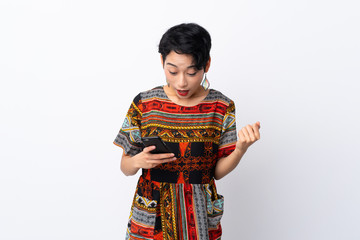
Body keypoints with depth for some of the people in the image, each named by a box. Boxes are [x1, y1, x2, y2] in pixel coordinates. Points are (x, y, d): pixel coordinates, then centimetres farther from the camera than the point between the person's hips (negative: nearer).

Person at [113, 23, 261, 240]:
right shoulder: (144, 104, -7)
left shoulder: (222, 108, -6)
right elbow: (125, 167, 0)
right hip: (151, 217, 0)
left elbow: (218, 171, -2)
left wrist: (241, 148, -20)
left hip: (200, 216, 0)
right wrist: (138, 162, -22)